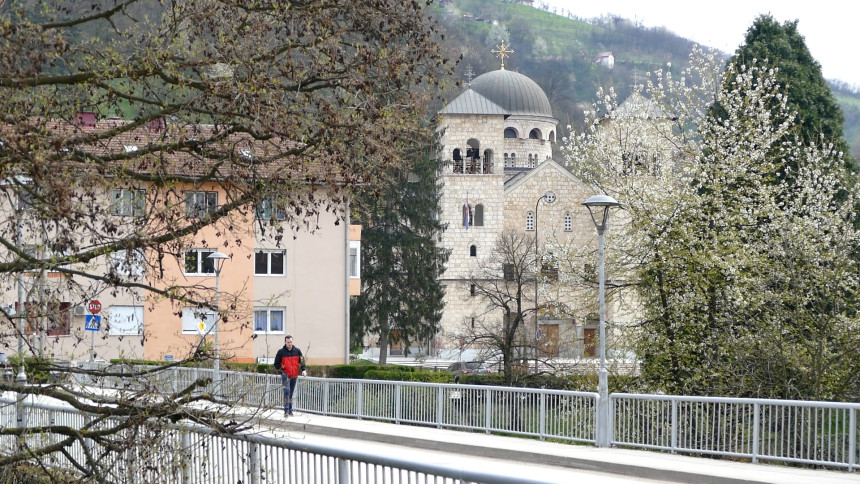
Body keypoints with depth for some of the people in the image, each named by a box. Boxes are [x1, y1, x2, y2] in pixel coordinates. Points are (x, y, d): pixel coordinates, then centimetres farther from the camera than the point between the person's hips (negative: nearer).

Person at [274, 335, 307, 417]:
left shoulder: (297, 351, 5)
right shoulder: (281, 352, -2)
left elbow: (302, 361, 9)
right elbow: (276, 364, 2)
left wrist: (303, 370, -7)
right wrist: (281, 370, -12)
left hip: (294, 376, 4)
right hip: (286, 375, -4)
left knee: (291, 393, 12)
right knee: (286, 392, -15)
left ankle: (290, 410, 21)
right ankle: (286, 410, -17)